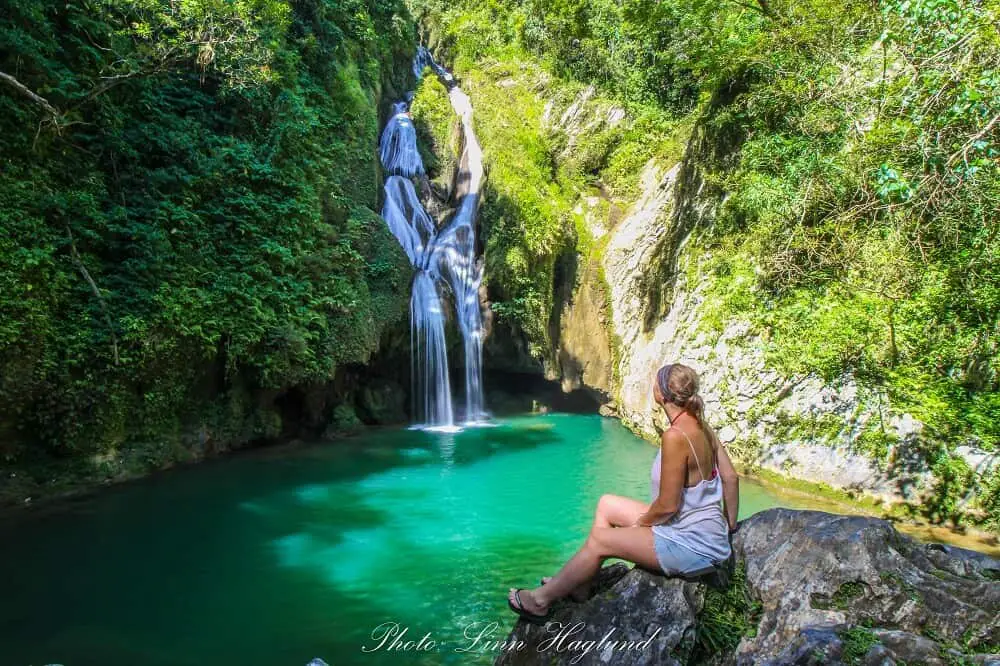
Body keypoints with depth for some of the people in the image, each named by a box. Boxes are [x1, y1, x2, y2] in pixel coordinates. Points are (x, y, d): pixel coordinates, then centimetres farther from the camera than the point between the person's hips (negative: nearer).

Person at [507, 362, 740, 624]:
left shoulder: (675, 436, -27)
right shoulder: (703, 427, 0)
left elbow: (667, 506, -24)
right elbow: (731, 478, 4)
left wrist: (639, 523, -5)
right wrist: (729, 526, 14)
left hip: (693, 545, -9)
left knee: (599, 540, -2)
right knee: (607, 505, 14)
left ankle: (541, 599, 16)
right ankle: (578, 584, 25)